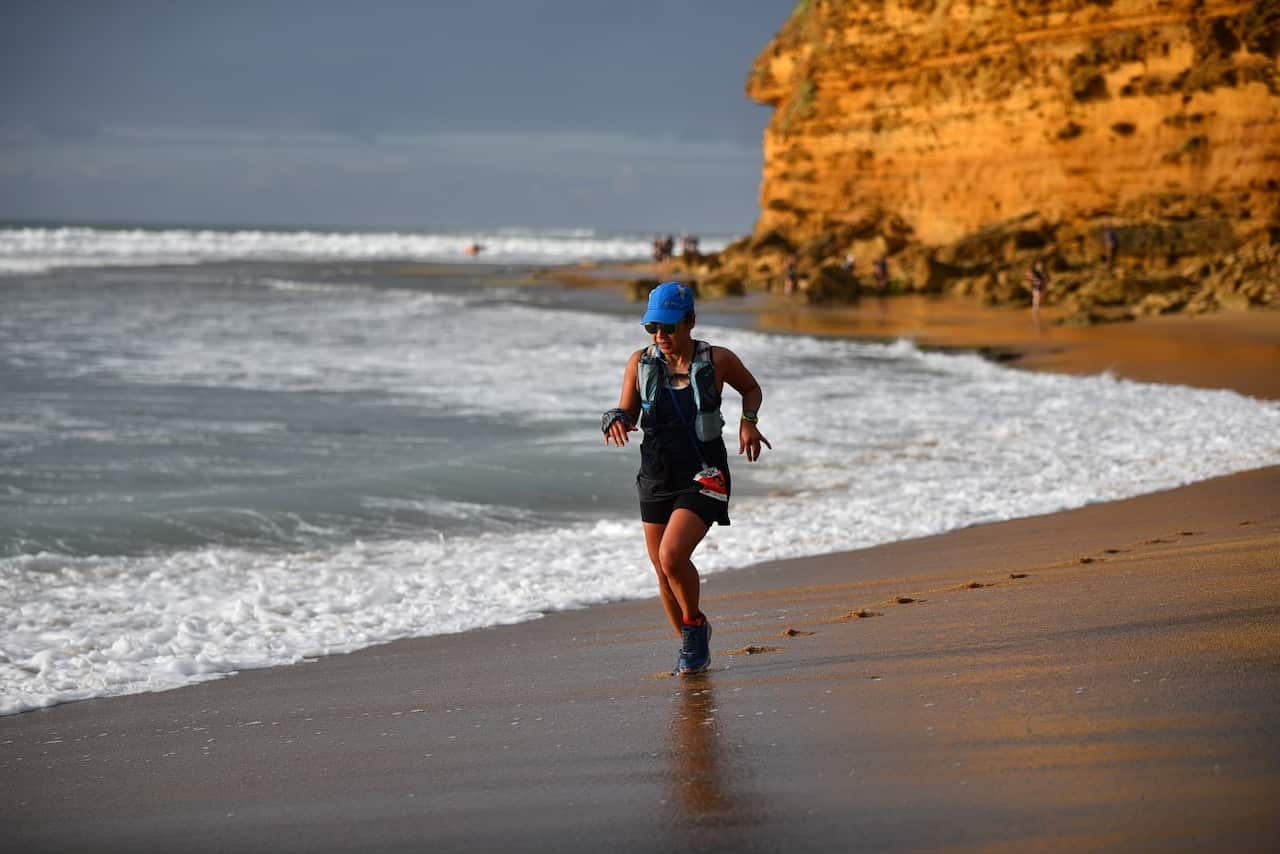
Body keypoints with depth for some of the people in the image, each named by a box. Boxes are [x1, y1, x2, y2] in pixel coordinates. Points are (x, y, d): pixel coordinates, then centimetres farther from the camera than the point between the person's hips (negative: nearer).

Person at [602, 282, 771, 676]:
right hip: (657, 478, 4)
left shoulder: (718, 360, -5)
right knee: (663, 571, 10)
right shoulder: (640, 364, 1)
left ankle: (695, 625, 4)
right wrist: (615, 420, -16)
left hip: (704, 477, -4)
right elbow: (627, 413, 7)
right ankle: (691, 644, 33)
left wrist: (748, 421, -5)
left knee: (672, 556, -23)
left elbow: (751, 389, 13)